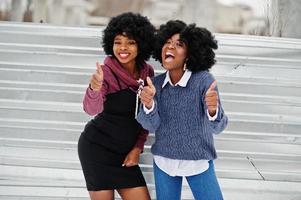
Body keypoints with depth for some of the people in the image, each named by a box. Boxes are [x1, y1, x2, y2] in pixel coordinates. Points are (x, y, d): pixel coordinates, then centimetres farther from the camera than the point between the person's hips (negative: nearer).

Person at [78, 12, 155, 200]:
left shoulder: (147, 72, -1)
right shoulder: (107, 71, -16)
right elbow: (92, 109, -32)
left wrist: (137, 148, 2)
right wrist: (94, 88, -51)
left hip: (123, 151, 5)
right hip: (97, 147, -5)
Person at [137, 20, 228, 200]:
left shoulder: (204, 79, -19)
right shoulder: (156, 83, -8)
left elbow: (218, 126, -26)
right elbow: (151, 125, -15)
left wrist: (213, 109, -49)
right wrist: (148, 104, -36)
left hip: (198, 163, -3)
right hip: (164, 162, 3)